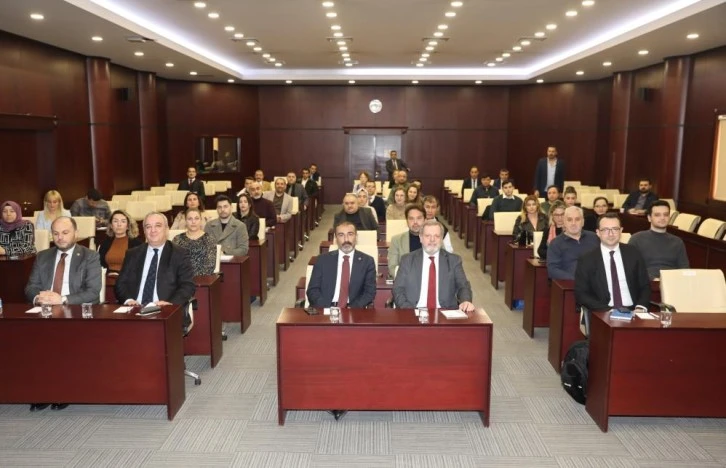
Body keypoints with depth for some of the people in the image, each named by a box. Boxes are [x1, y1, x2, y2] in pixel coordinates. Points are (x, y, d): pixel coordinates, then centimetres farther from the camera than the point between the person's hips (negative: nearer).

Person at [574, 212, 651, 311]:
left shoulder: (632, 253, 9)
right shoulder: (586, 260, 1)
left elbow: (645, 286, 10)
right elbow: (581, 294, -3)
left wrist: (641, 307, -8)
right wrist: (607, 310, -15)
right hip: (602, 315, -2)